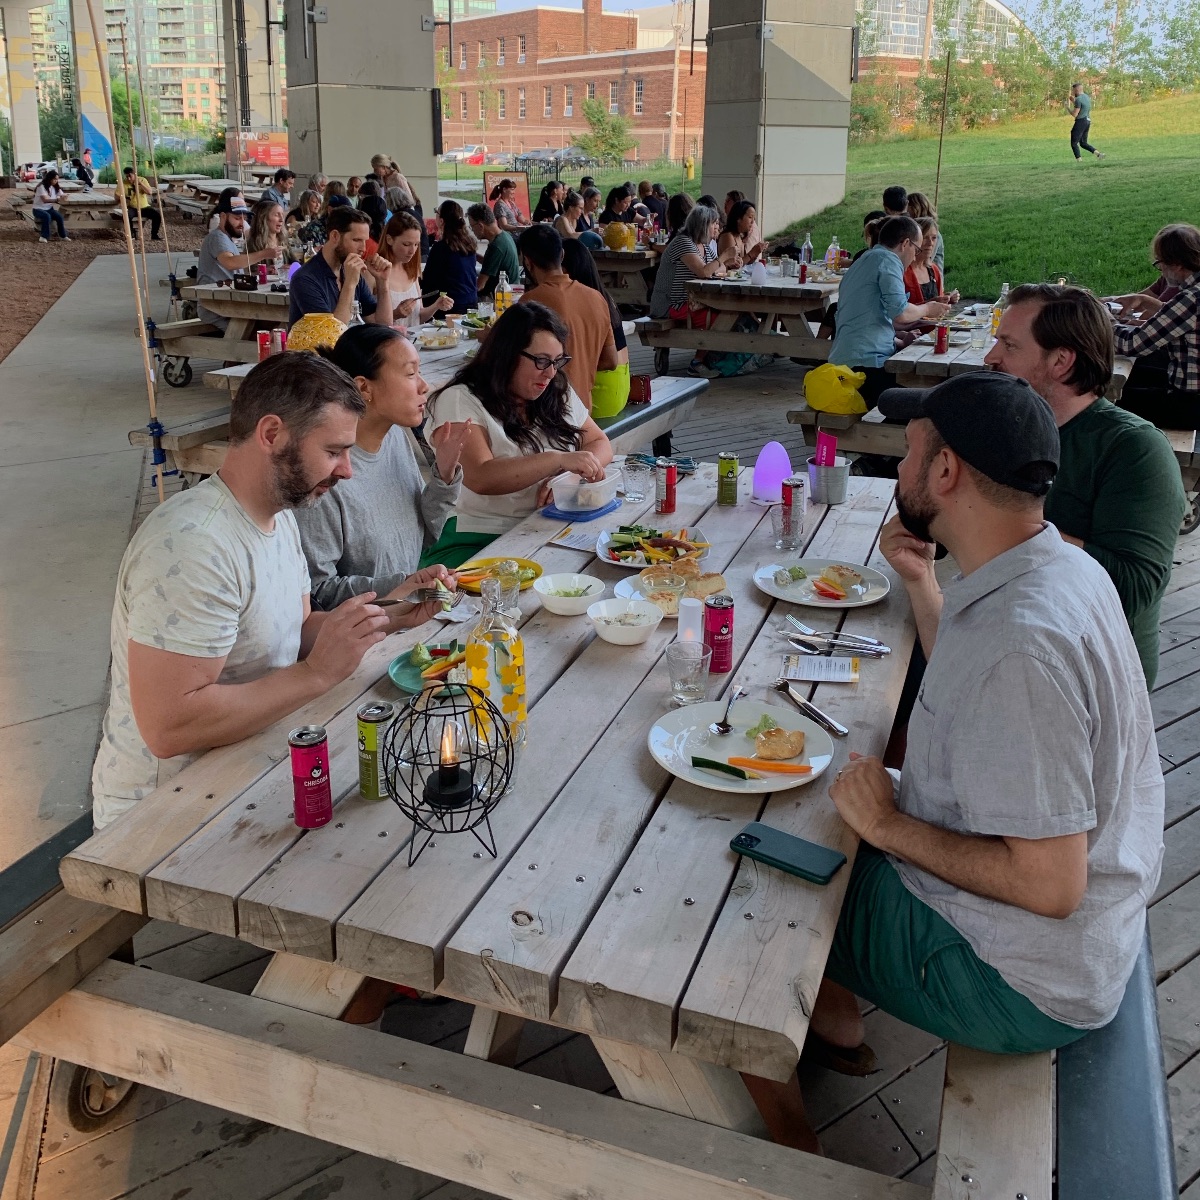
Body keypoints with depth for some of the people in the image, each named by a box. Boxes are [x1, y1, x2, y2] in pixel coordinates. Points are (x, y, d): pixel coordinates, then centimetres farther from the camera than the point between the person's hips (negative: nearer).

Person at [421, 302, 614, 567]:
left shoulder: (559, 395, 15)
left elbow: (601, 445, 17)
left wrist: (565, 477, -5)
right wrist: (560, 460, -25)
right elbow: (480, 478, -19)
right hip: (475, 542, -6)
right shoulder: (460, 401, -6)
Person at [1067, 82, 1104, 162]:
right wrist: (1073, 102, 26)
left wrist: (1067, 107, -3)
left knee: (1074, 143, 2)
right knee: (1083, 143, 15)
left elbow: (1074, 114, -18)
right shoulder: (1087, 97, 14)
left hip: (1080, 122, -9)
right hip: (1087, 121, 9)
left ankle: (1079, 160, -3)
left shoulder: (1078, 99, -16)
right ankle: (1099, 154, 3)